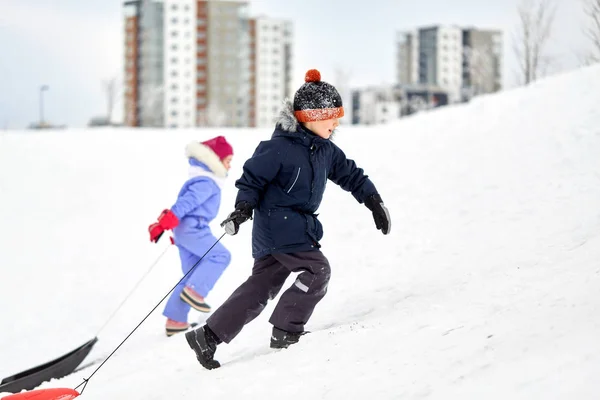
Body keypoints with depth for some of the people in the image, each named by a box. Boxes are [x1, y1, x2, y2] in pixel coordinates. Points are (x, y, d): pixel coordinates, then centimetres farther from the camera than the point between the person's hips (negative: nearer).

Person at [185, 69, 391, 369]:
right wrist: (243, 208, -24)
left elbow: (350, 174, 20)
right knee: (317, 270, -10)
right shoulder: (280, 147, -15)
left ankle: (208, 336, 8)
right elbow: (253, 176, -12)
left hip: (301, 225, 9)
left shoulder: (325, 150, 10)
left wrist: (374, 201, 13)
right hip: (278, 225, -9)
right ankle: (286, 331, -1)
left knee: (261, 288, 6)